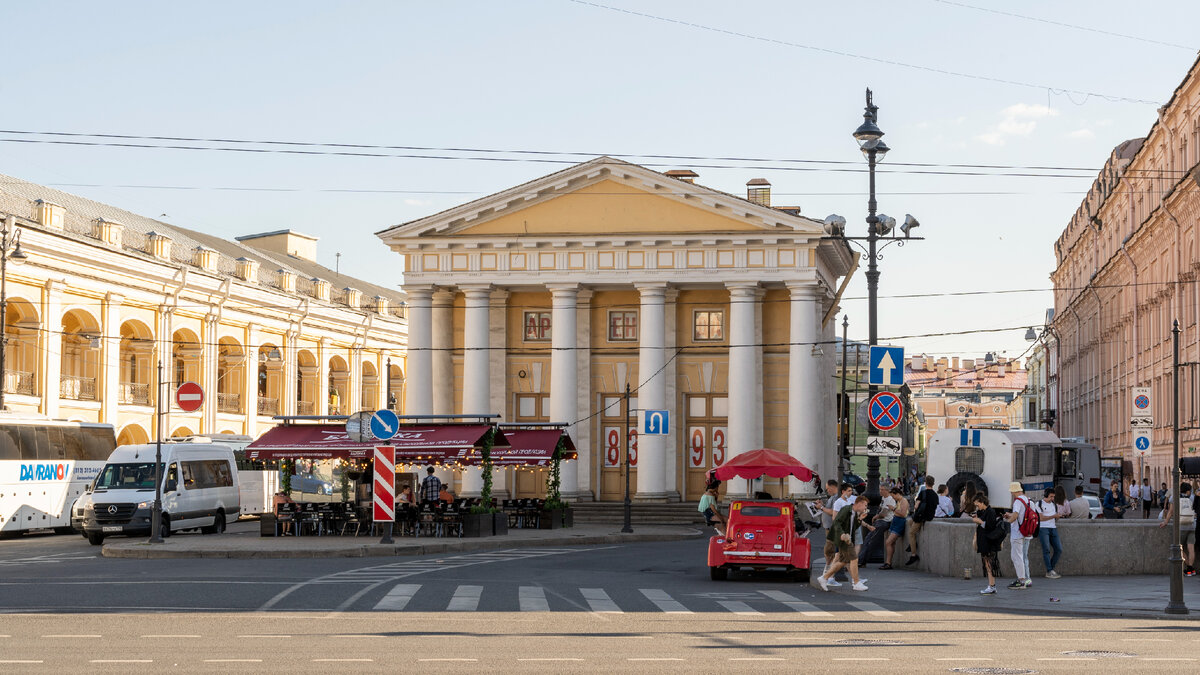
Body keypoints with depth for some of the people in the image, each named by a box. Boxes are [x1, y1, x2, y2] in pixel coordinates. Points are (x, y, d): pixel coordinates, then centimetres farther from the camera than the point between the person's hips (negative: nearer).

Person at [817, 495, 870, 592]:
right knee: (854, 559, -9)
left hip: (848, 539, 10)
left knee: (843, 561, 12)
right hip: (843, 539, -10)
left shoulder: (855, 513, 14)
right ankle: (857, 583, -3)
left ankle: (824, 578, 19)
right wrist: (842, 534, -35)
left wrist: (859, 519, 1)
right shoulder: (846, 510, -14)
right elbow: (836, 522, -22)